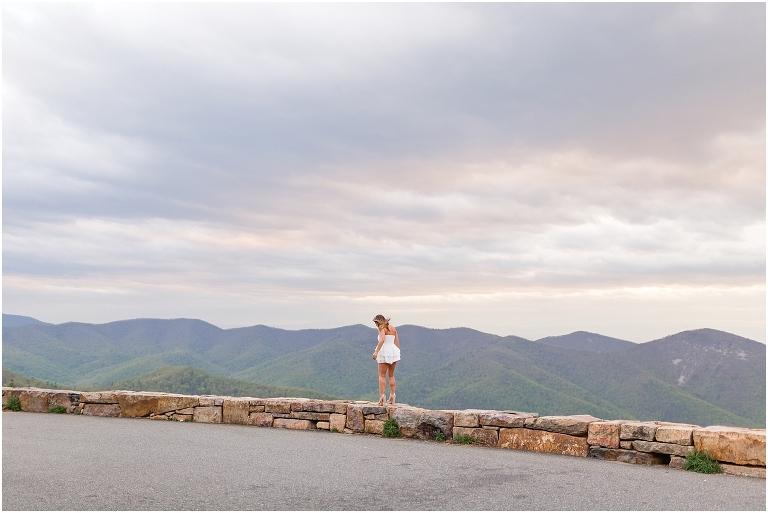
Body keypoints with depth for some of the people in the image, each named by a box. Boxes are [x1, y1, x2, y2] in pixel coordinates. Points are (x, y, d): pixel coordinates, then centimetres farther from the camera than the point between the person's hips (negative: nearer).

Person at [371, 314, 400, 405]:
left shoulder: (382, 328, -7)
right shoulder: (393, 328, 14)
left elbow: (382, 340, -23)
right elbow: (397, 342, 13)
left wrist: (376, 352, -28)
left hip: (384, 351, -6)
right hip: (394, 350, 6)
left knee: (382, 375, -1)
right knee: (391, 375, 15)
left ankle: (382, 395, -10)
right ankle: (392, 395, 12)